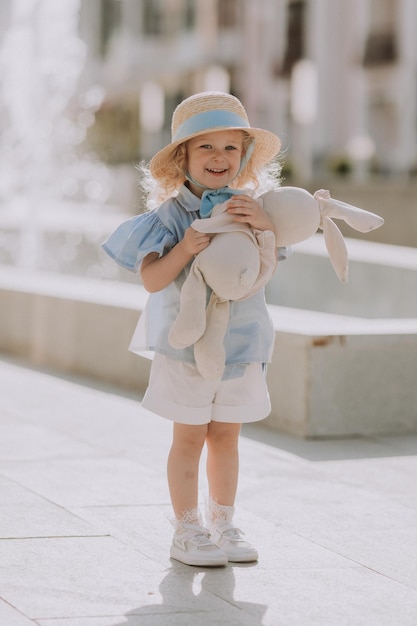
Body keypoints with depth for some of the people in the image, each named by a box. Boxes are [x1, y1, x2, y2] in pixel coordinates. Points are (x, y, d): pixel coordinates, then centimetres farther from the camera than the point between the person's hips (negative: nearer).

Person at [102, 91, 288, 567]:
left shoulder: (247, 208, 1)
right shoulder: (171, 213, -10)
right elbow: (152, 279, -17)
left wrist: (265, 227, -30)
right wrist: (184, 249, -33)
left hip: (242, 342, 3)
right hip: (187, 342, -3)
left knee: (226, 436, 12)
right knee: (189, 437, 2)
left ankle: (222, 525, 24)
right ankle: (187, 532, 12)